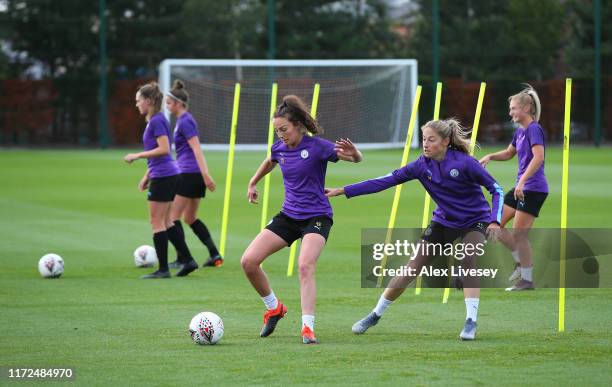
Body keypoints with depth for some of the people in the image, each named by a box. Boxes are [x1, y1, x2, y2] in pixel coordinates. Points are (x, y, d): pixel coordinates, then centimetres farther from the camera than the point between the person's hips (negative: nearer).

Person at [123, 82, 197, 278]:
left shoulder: (157, 121, -14)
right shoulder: (152, 121, 16)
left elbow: (164, 149, -22)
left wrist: (138, 155, -18)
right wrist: (146, 176, 23)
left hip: (163, 178, -10)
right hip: (168, 176, 10)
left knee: (157, 223, -3)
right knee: (165, 223, 14)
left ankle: (163, 269, 0)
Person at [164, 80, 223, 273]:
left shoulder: (184, 121, -13)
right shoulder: (184, 120, 17)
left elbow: (196, 148, -20)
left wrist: (206, 174, -26)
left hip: (189, 175, -10)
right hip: (195, 175, 10)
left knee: (173, 216, -4)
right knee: (190, 218, 16)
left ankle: (183, 259, -5)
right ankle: (215, 255, 11)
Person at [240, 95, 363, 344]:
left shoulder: (316, 146, -14)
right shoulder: (279, 148, 3)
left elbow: (356, 159, -16)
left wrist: (353, 153, -39)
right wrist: (252, 183, 34)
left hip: (316, 217, -6)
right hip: (288, 216, 6)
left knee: (305, 265, -30)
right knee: (248, 261, -5)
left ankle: (308, 328, -27)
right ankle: (274, 308, 16)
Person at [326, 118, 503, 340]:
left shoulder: (464, 163, -25)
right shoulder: (422, 165, -14)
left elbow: (496, 189, -19)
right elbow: (386, 181, -12)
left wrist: (495, 221, -33)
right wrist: (344, 191, -16)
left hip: (474, 221, -4)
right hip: (444, 221, 4)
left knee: (468, 262, -28)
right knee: (412, 269, 0)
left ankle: (471, 322, -21)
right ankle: (376, 315, 13)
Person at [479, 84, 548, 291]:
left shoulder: (534, 129, -14)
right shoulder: (519, 131, 13)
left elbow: (538, 157, -27)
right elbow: (508, 153, 30)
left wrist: (523, 180, -34)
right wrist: (491, 156, 11)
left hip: (534, 189, -9)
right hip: (521, 188, 9)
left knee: (519, 233, -8)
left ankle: (527, 280, 1)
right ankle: (521, 261, 21)